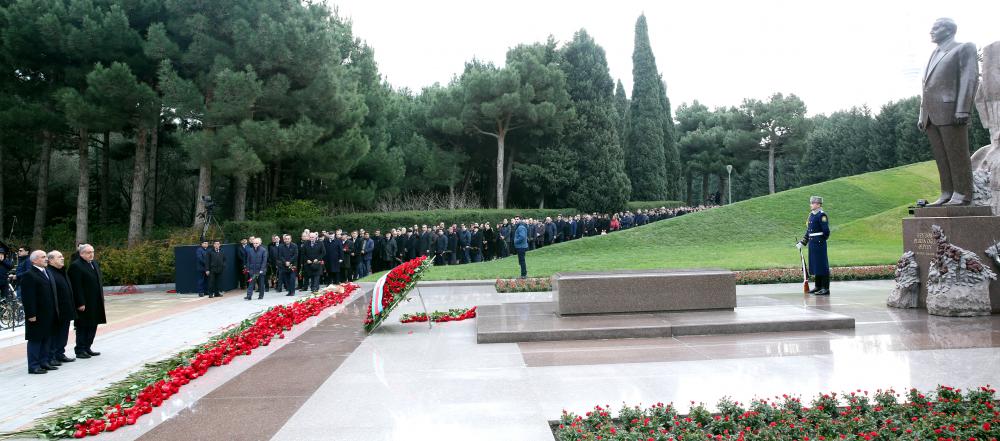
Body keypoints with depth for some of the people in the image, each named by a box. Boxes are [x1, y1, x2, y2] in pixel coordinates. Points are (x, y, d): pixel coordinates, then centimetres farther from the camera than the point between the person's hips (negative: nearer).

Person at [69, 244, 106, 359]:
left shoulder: (95, 263, 12)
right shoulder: (76, 266, -13)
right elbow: (76, 287, -17)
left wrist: (101, 299, 14)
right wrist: (80, 303, -20)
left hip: (96, 303, 8)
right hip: (84, 303, -8)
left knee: (93, 326, 13)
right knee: (82, 327, 2)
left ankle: (87, 348, 24)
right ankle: (80, 350, 10)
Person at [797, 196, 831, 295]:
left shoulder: (822, 215, -13)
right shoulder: (811, 215, 15)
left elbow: (826, 231, -16)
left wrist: (822, 240, -2)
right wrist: (802, 242, 16)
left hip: (819, 244, -9)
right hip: (812, 244, 9)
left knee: (822, 265, -5)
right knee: (815, 265, 14)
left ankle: (825, 289, -1)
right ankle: (818, 286, 24)